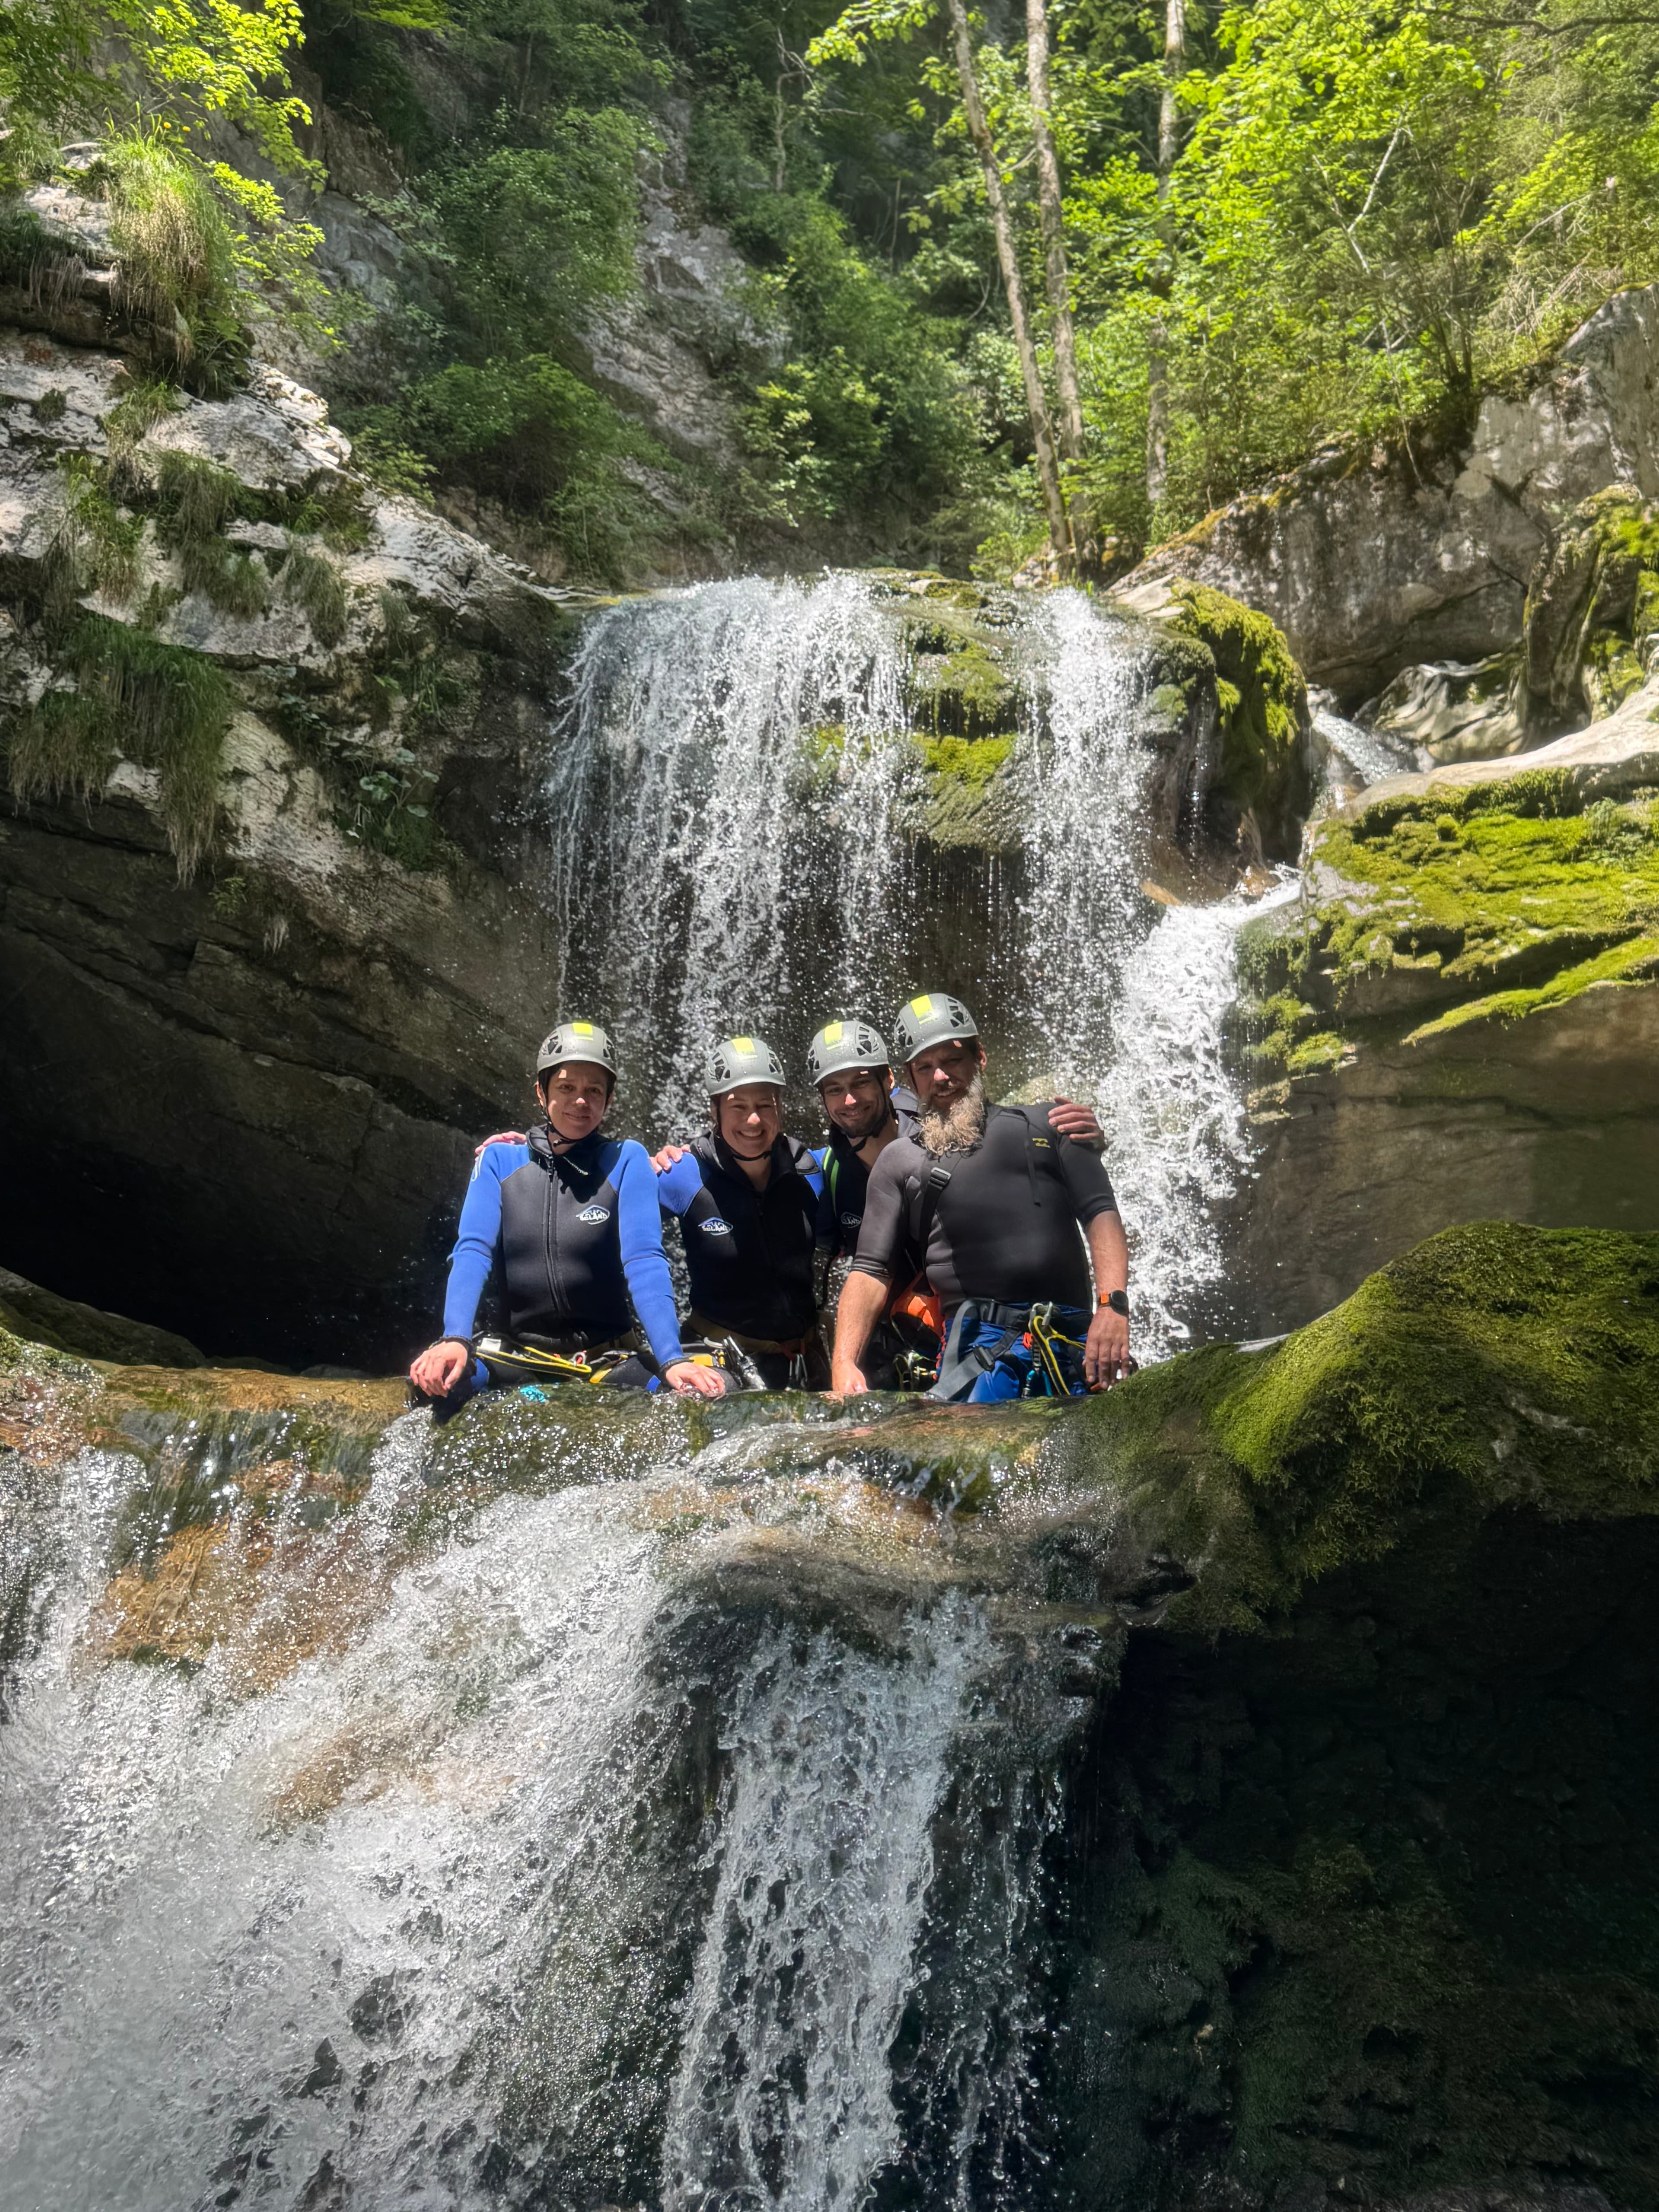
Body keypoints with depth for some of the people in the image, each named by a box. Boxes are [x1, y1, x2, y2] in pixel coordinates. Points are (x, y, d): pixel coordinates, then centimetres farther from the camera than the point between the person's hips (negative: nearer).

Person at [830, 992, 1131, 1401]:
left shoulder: (1044, 1125, 20)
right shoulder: (899, 1160, 18)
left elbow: (1100, 1213, 11)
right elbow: (871, 1271, 13)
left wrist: (1112, 1305, -6)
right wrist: (844, 1363, -3)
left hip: (1074, 1340, 2)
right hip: (982, 1343, -2)